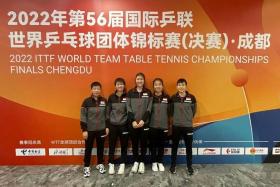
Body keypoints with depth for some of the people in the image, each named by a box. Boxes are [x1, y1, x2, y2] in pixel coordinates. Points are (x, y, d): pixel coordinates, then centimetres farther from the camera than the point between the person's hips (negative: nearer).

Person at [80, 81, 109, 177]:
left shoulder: (104, 101, 1)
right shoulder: (87, 101, -8)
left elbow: (107, 114, 7)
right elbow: (83, 116, -7)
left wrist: (107, 127, 4)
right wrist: (84, 130, -9)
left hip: (101, 129, 2)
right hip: (90, 130, -2)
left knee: (100, 147, 14)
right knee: (88, 148, 8)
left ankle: (100, 164, 32)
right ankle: (86, 167, 24)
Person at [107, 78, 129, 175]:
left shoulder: (127, 97, -2)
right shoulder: (111, 97, 2)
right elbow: (108, 111, 5)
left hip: (124, 125, -1)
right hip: (113, 125, 1)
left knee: (124, 145, 9)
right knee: (112, 145, 8)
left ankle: (122, 165, 23)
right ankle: (111, 165, 22)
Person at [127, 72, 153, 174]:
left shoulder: (148, 92, 2)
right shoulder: (130, 92, 3)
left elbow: (149, 108, -4)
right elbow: (128, 108, -1)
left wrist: (143, 120, -14)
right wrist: (133, 121, -12)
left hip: (144, 123, 0)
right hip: (133, 123, 1)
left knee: (143, 143, 7)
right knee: (134, 143, 9)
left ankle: (142, 162, 22)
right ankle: (135, 162, 25)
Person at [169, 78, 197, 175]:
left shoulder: (191, 97, -5)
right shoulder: (173, 98, -5)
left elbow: (194, 110, 6)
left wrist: (188, 118, 5)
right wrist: (176, 118, 5)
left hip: (188, 126, 0)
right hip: (176, 126, 0)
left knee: (189, 147, 10)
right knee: (174, 146, 10)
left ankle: (189, 166, 26)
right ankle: (173, 165, 25)